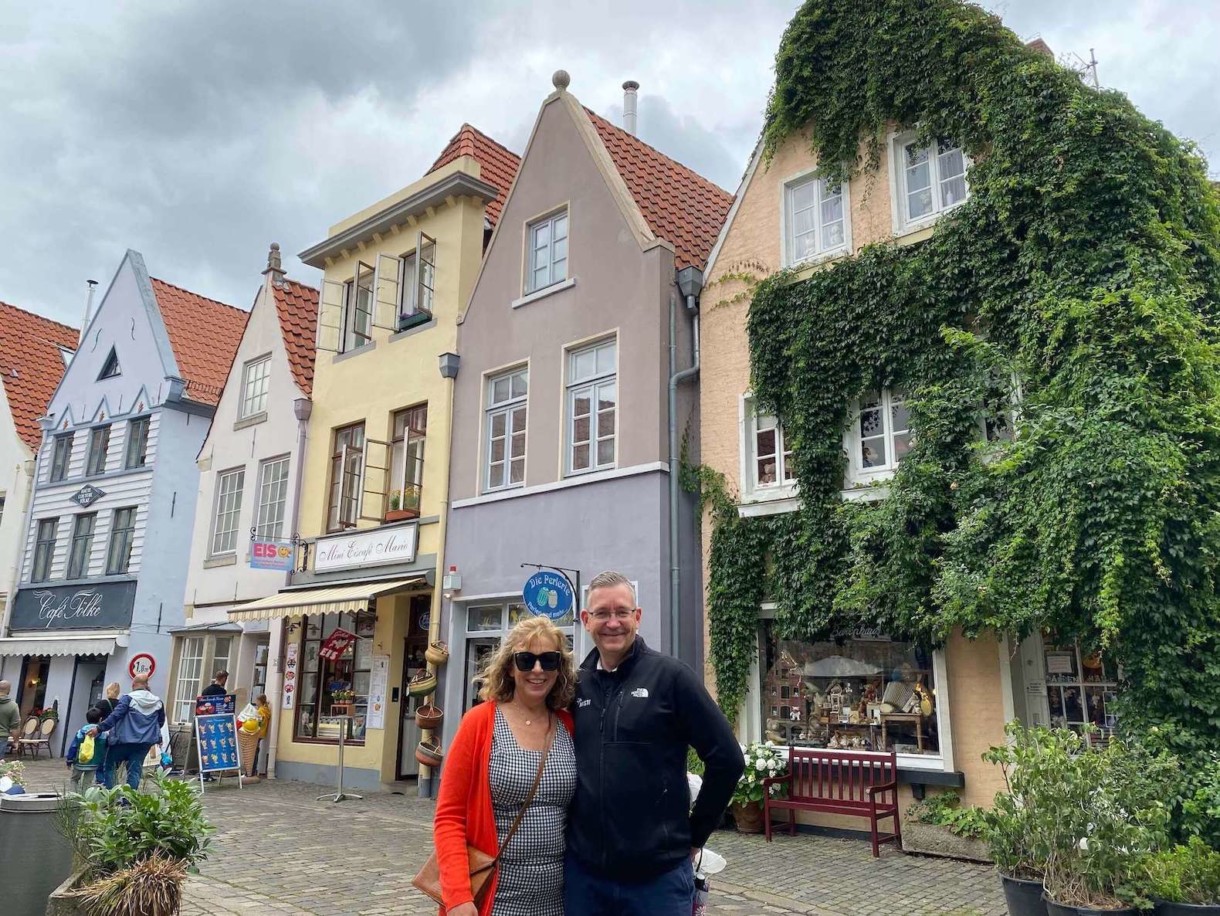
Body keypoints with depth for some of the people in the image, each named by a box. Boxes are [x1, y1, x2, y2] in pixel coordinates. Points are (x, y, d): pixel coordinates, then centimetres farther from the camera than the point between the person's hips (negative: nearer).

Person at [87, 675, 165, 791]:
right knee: (135, 770, 6)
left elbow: (115, 716, -17)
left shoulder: (129, 698, -7)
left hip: (124, 740, -4)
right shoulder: (158, 702, 7)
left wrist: (99, 729, -15)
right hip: (145, 742, 4)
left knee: (109, 766, 12)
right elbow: (161, 722, 16)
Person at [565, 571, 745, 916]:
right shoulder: (575, 685, 4)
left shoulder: (670, 676, -8)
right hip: (582, 870, 4)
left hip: (658, 873, -3)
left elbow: (727, 759, -8)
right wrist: (572, 830, 10)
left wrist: (694, 834, -3)